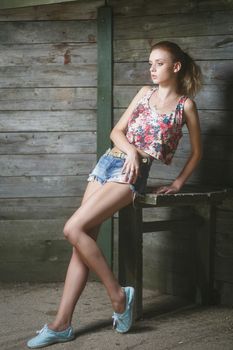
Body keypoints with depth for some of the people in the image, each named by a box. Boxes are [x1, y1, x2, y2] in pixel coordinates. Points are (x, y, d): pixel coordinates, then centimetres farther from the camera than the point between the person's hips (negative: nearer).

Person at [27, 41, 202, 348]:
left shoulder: (185, 105, 3)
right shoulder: (145, 92, 15)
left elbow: (196, 151, 11)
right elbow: (117, 131, 13)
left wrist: (178, 183, 7)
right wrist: (130, 149, -7)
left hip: (132, 173, -6)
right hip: (108, 162, 6)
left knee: (74, 229, -21)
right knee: (83, 240, -3)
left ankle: (118, 295, -8)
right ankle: (62, 324, -1)